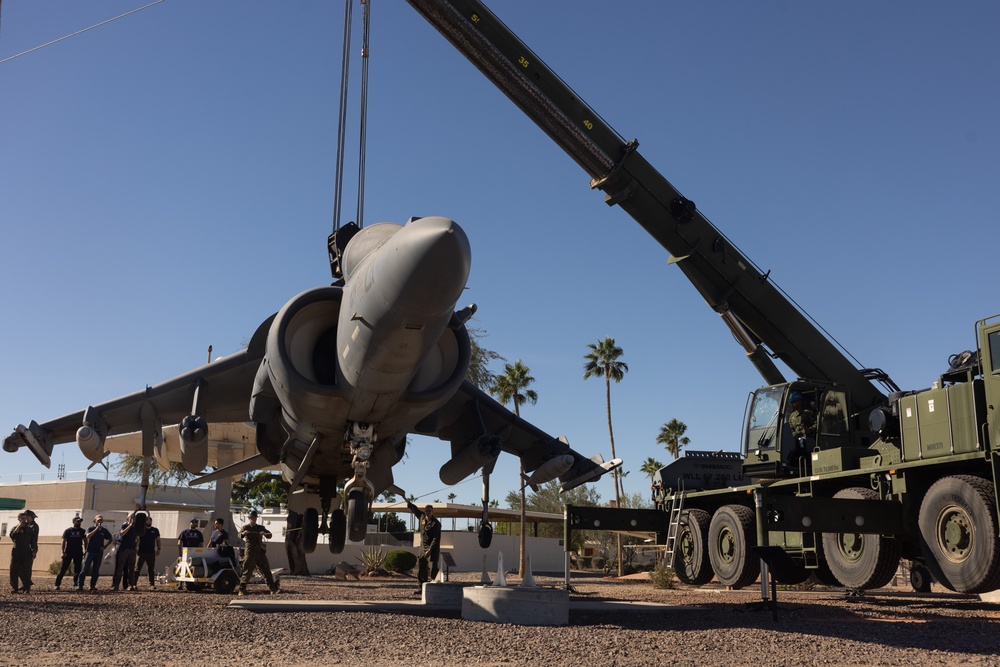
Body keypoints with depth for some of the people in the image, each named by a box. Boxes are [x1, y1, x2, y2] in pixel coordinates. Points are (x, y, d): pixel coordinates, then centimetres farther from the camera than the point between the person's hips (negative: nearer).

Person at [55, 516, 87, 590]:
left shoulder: (82, 531, 8)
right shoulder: (68, 531, 1)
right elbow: (64, 541, 0)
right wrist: (63, 552, -8)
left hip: (78, 553, 3)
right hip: (68, 552, -2)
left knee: (77, 569, 4)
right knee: (63, 568, -4)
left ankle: (76, 584, 9)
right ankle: (57, 584, -1)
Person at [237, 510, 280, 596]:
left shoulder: (261, 528, 14)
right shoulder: (246, 527, 5)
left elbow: (269, 535, 8)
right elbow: (240, 535, -11)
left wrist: (265, 533, -14)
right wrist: (243, 533, -34)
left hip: (260, 553, 3)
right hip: (250, 553, -3)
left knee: (266, 571, 2)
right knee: (247, 571, -6)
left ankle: (274, 589, 2)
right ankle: (242, 590, 3)